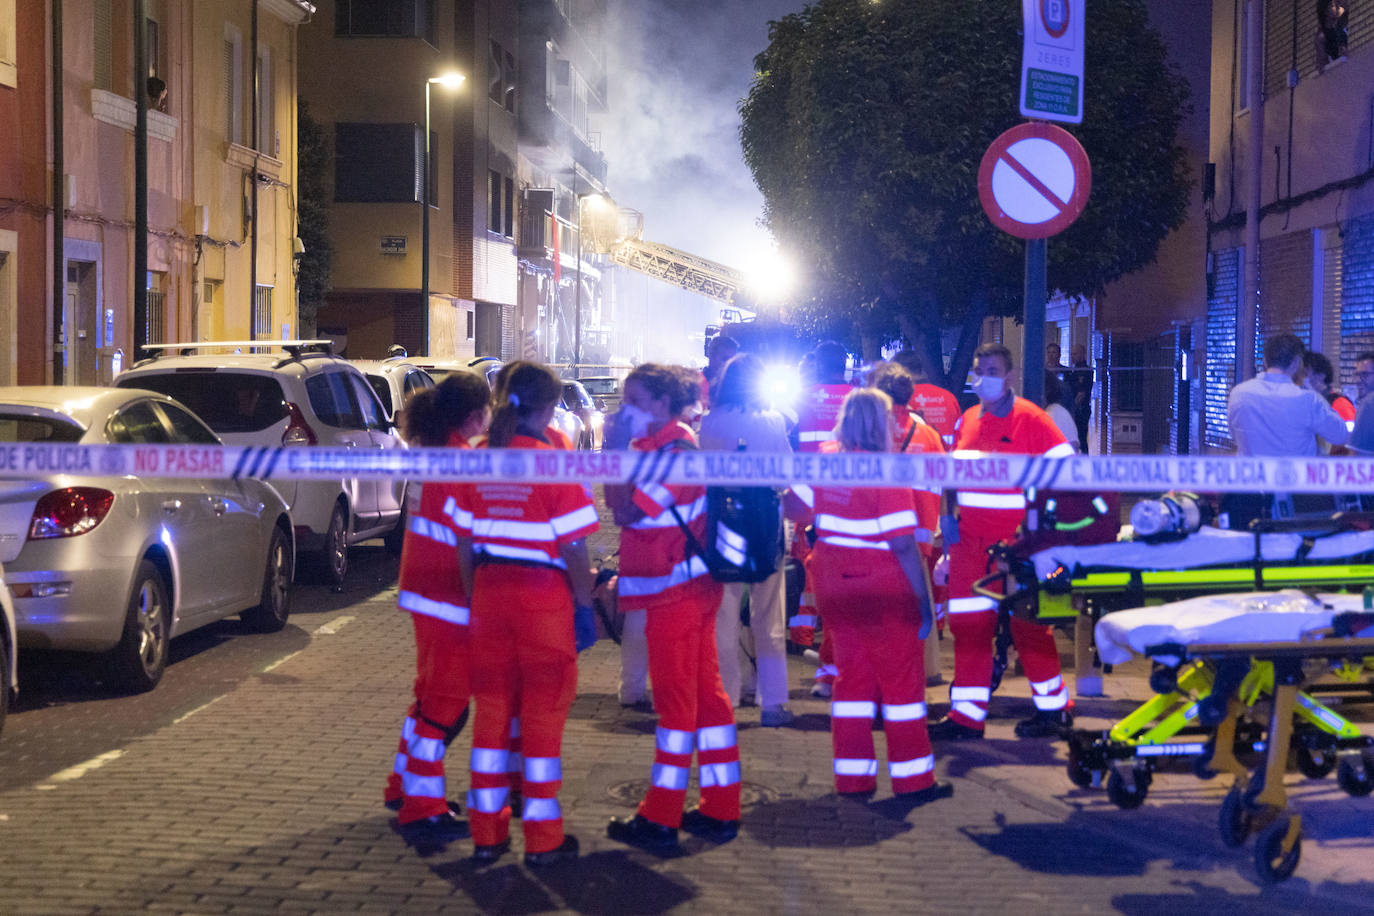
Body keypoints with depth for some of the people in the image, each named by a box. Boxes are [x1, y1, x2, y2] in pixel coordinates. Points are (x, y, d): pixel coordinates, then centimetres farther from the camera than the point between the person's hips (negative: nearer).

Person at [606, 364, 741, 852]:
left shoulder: (675, 450, -17)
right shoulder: (658, 446, 14)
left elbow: (626, 512, -22)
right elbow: (625, 506, 16)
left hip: (677, 592, -10)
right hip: (692, 589, 10)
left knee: (675, 698, -5)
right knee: (706, 695, 12)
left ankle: (661, 817, 0)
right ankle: (720, 810, 18)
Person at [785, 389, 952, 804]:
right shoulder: (887, 475, -17)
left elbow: (794, 504, 11)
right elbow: (904, 546, -19)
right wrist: (925, 602, -14)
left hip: (834, 583, 6)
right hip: (883, 589, -6)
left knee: (851, 675, 14)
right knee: (902, 679, 4)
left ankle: (852, 775, 15)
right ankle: (913, 778, 9)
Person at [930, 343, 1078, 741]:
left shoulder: (1029, 418, -7)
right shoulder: (967, 420, 13)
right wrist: (947, 516, 8)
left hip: (1017, 540, -6)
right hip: (970, 540, 6)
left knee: (1028, 624, 1)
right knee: (967, 625, 5)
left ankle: (1053, 707, 16)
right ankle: (967, 714, 11)